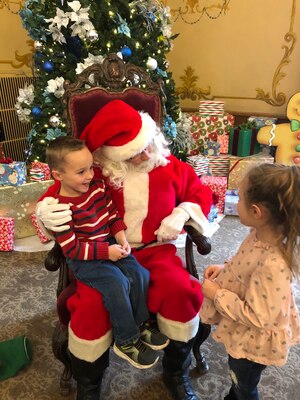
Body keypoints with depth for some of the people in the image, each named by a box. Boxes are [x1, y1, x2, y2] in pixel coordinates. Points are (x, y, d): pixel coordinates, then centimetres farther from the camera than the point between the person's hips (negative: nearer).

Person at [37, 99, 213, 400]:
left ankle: (176, 372, 5)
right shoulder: (94, 172, -6)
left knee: (181, 293, -27)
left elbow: (201, 193, 10)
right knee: (91, 305, -27)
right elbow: (58, 193, 5)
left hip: (155, 250, 2)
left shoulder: (168, 165, 0)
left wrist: (183, 213, -11)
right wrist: (45, 211, -20)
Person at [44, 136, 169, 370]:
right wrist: (106, 251, -23)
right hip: (84, 259, -6)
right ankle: (126, 341, -1)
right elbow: (71, 249, -19)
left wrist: (122, 239, -9)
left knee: (140, 273, -12)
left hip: (111, 246, 6)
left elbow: (114, 215, 7)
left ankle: (141, 323, 13)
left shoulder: (98, 187, -2)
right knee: (118, 284, -24)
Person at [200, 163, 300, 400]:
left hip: (253, 342, -7)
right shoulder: (260, 234, -15)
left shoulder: (273, 265, -41)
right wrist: (225, 269, -6)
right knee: (238, 379, 36)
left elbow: (257, 317, -32)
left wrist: (217, 295, -25)